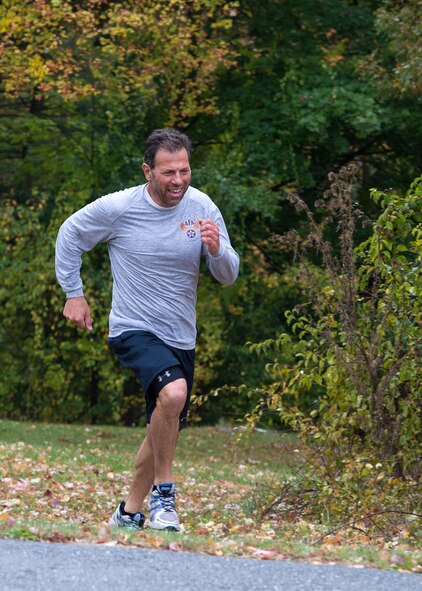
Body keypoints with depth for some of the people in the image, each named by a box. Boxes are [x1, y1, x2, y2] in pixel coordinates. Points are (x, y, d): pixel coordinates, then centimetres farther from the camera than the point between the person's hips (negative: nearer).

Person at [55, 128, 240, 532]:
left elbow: (229, 277, -1)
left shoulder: (202, 208, -4)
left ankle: (129, 512, 33)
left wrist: (217, 250, -22)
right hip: (134, 331, -5)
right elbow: (70, 235, 6)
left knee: (163, 432, 13)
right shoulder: (117, 209, -12)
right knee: (173, 392, -32)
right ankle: (162, 492, -16)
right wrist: (73, 294, 5)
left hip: (181, 339, 5)